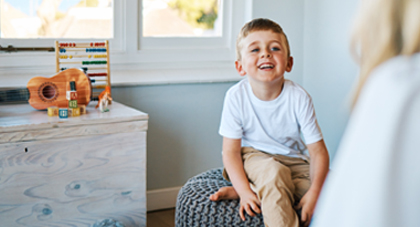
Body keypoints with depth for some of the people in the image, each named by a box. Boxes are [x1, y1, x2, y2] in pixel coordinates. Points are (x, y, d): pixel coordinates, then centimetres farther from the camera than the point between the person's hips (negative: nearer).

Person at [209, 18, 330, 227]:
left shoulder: (299, 98, -18)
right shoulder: (236, 97, -18)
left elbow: (318, 151, -15)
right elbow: (231, 151, -14)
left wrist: (313, 194, -27)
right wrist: (245, 191, -26)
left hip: (293, 161, 4)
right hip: (253, 156, -3)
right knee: (273, 171, -36)